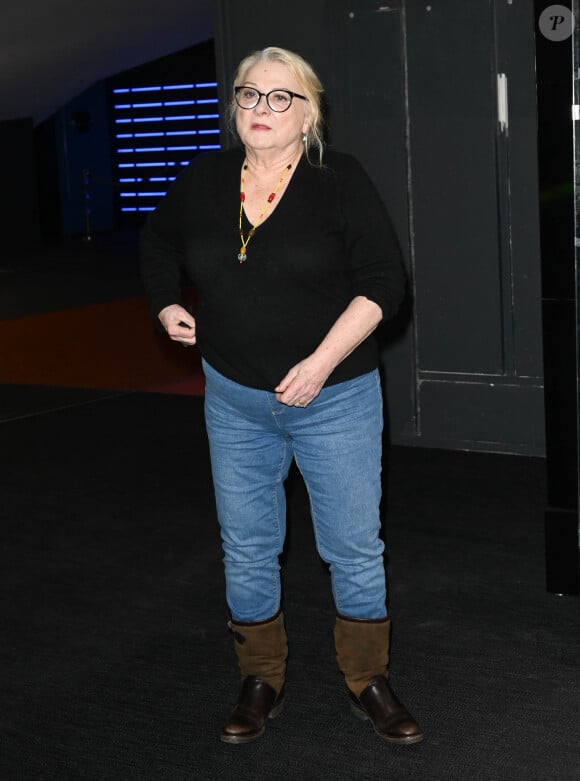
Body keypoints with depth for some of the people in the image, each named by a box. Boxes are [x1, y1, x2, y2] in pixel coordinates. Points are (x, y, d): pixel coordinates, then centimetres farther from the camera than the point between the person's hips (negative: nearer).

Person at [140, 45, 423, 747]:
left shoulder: (340, 181, -10)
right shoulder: (203, 181, 1)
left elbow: (382, 281, -12)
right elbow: (157, 240, 22)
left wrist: (321, 362, -19)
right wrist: (165, 305, 7)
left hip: (335, 399, -3)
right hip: (235, 401, 3)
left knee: (355, 548, 5)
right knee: (246, 549, 12)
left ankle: (367, 682, 23)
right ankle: (261, 682, 29)